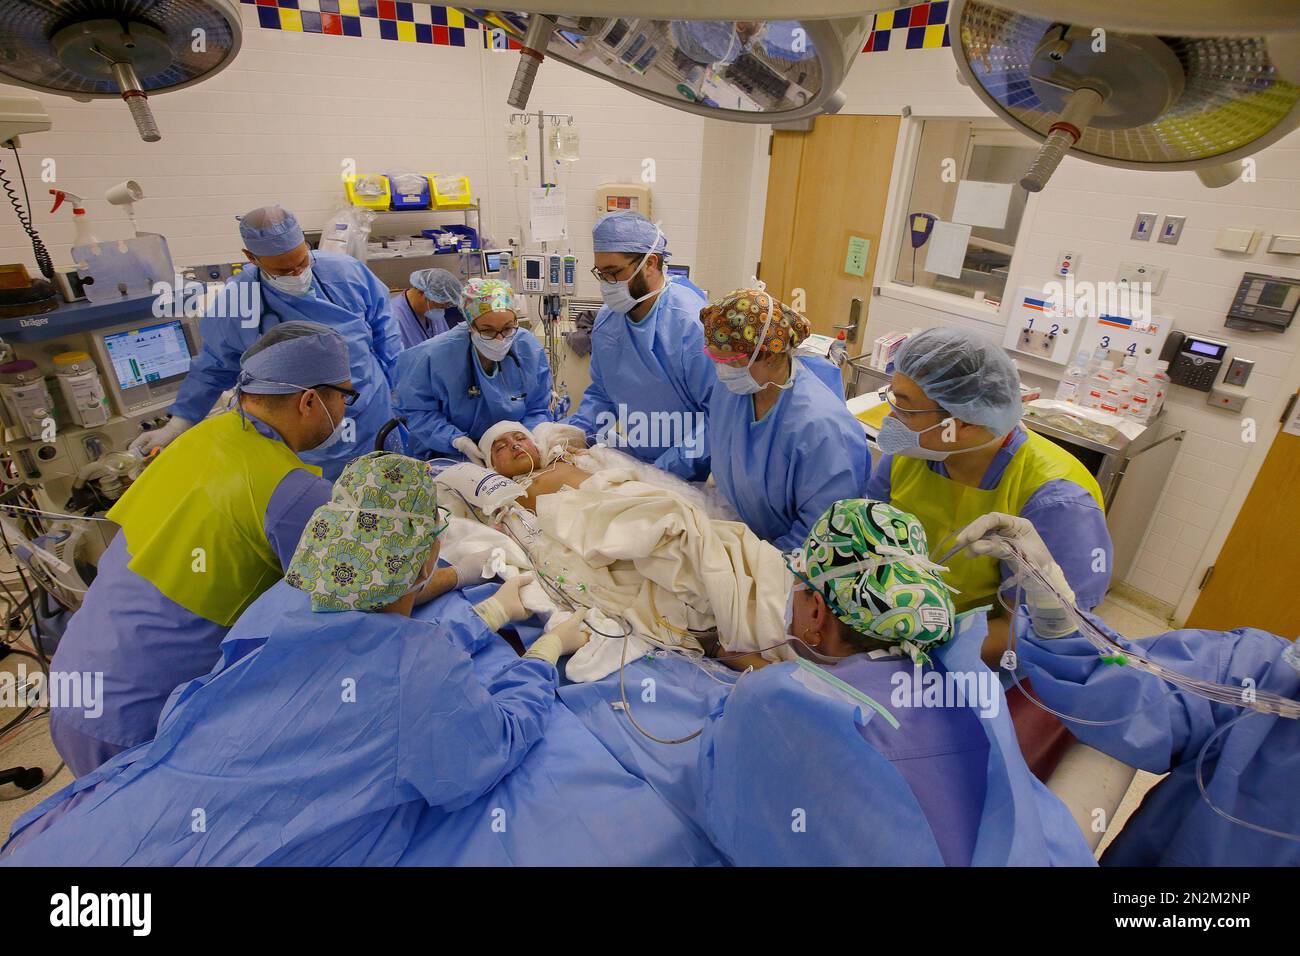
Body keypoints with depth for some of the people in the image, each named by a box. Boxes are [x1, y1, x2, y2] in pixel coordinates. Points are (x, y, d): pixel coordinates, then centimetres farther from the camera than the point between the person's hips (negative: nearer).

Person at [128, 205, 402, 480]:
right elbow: (213, 368, 4)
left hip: (377, 430, 1)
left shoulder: (348, 271, -11)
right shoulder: (237, 301, -10)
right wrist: (176, 426, 3)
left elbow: (383, 331, 3)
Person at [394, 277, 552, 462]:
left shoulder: (531, 350, -9)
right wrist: (458, 441, -22)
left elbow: (538, 411, 0)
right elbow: (416, 411, -10)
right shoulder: (435, 355, -16)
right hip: (446, 455, -2)